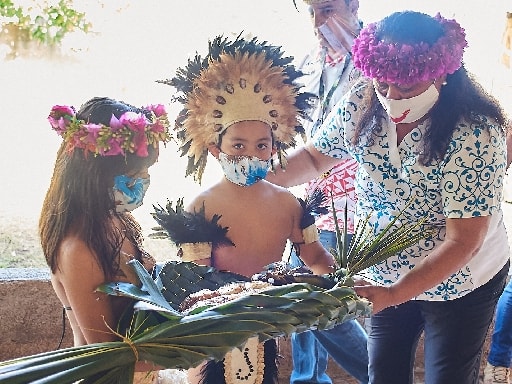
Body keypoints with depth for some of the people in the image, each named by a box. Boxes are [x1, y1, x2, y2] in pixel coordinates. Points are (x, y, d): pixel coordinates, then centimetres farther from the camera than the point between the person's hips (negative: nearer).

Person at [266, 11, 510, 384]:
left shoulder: (475, 134, -30)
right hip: (386, 276, 4)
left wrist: (393, 294, -37)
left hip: (457, 283, -4)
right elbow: (315, 156, 1)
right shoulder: (363, 105, -16)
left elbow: (463, 241, -29)